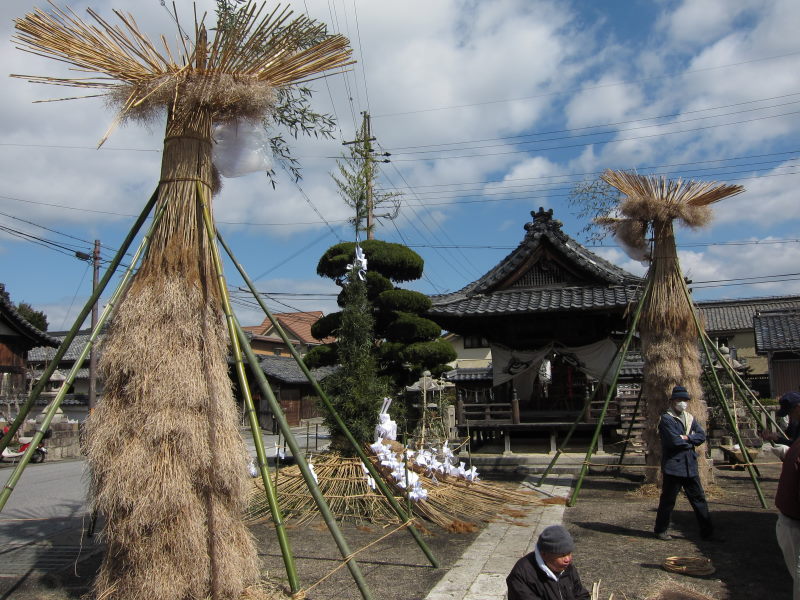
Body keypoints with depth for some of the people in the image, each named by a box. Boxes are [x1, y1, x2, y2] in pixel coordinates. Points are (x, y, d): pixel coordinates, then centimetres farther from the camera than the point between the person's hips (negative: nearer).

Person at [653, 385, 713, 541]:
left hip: (690, 467, 7)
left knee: (699, 498, 9)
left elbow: (702, 436, 3)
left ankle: (707, 531, 18)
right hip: (673, 466, -7)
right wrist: (692, 441, -5)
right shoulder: (666, 419, -10)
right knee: (668, 500, 2)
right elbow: (674, 441, -20)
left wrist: (686, 438, -12)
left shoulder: (690, 418, 14)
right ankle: (660, 530, 15)